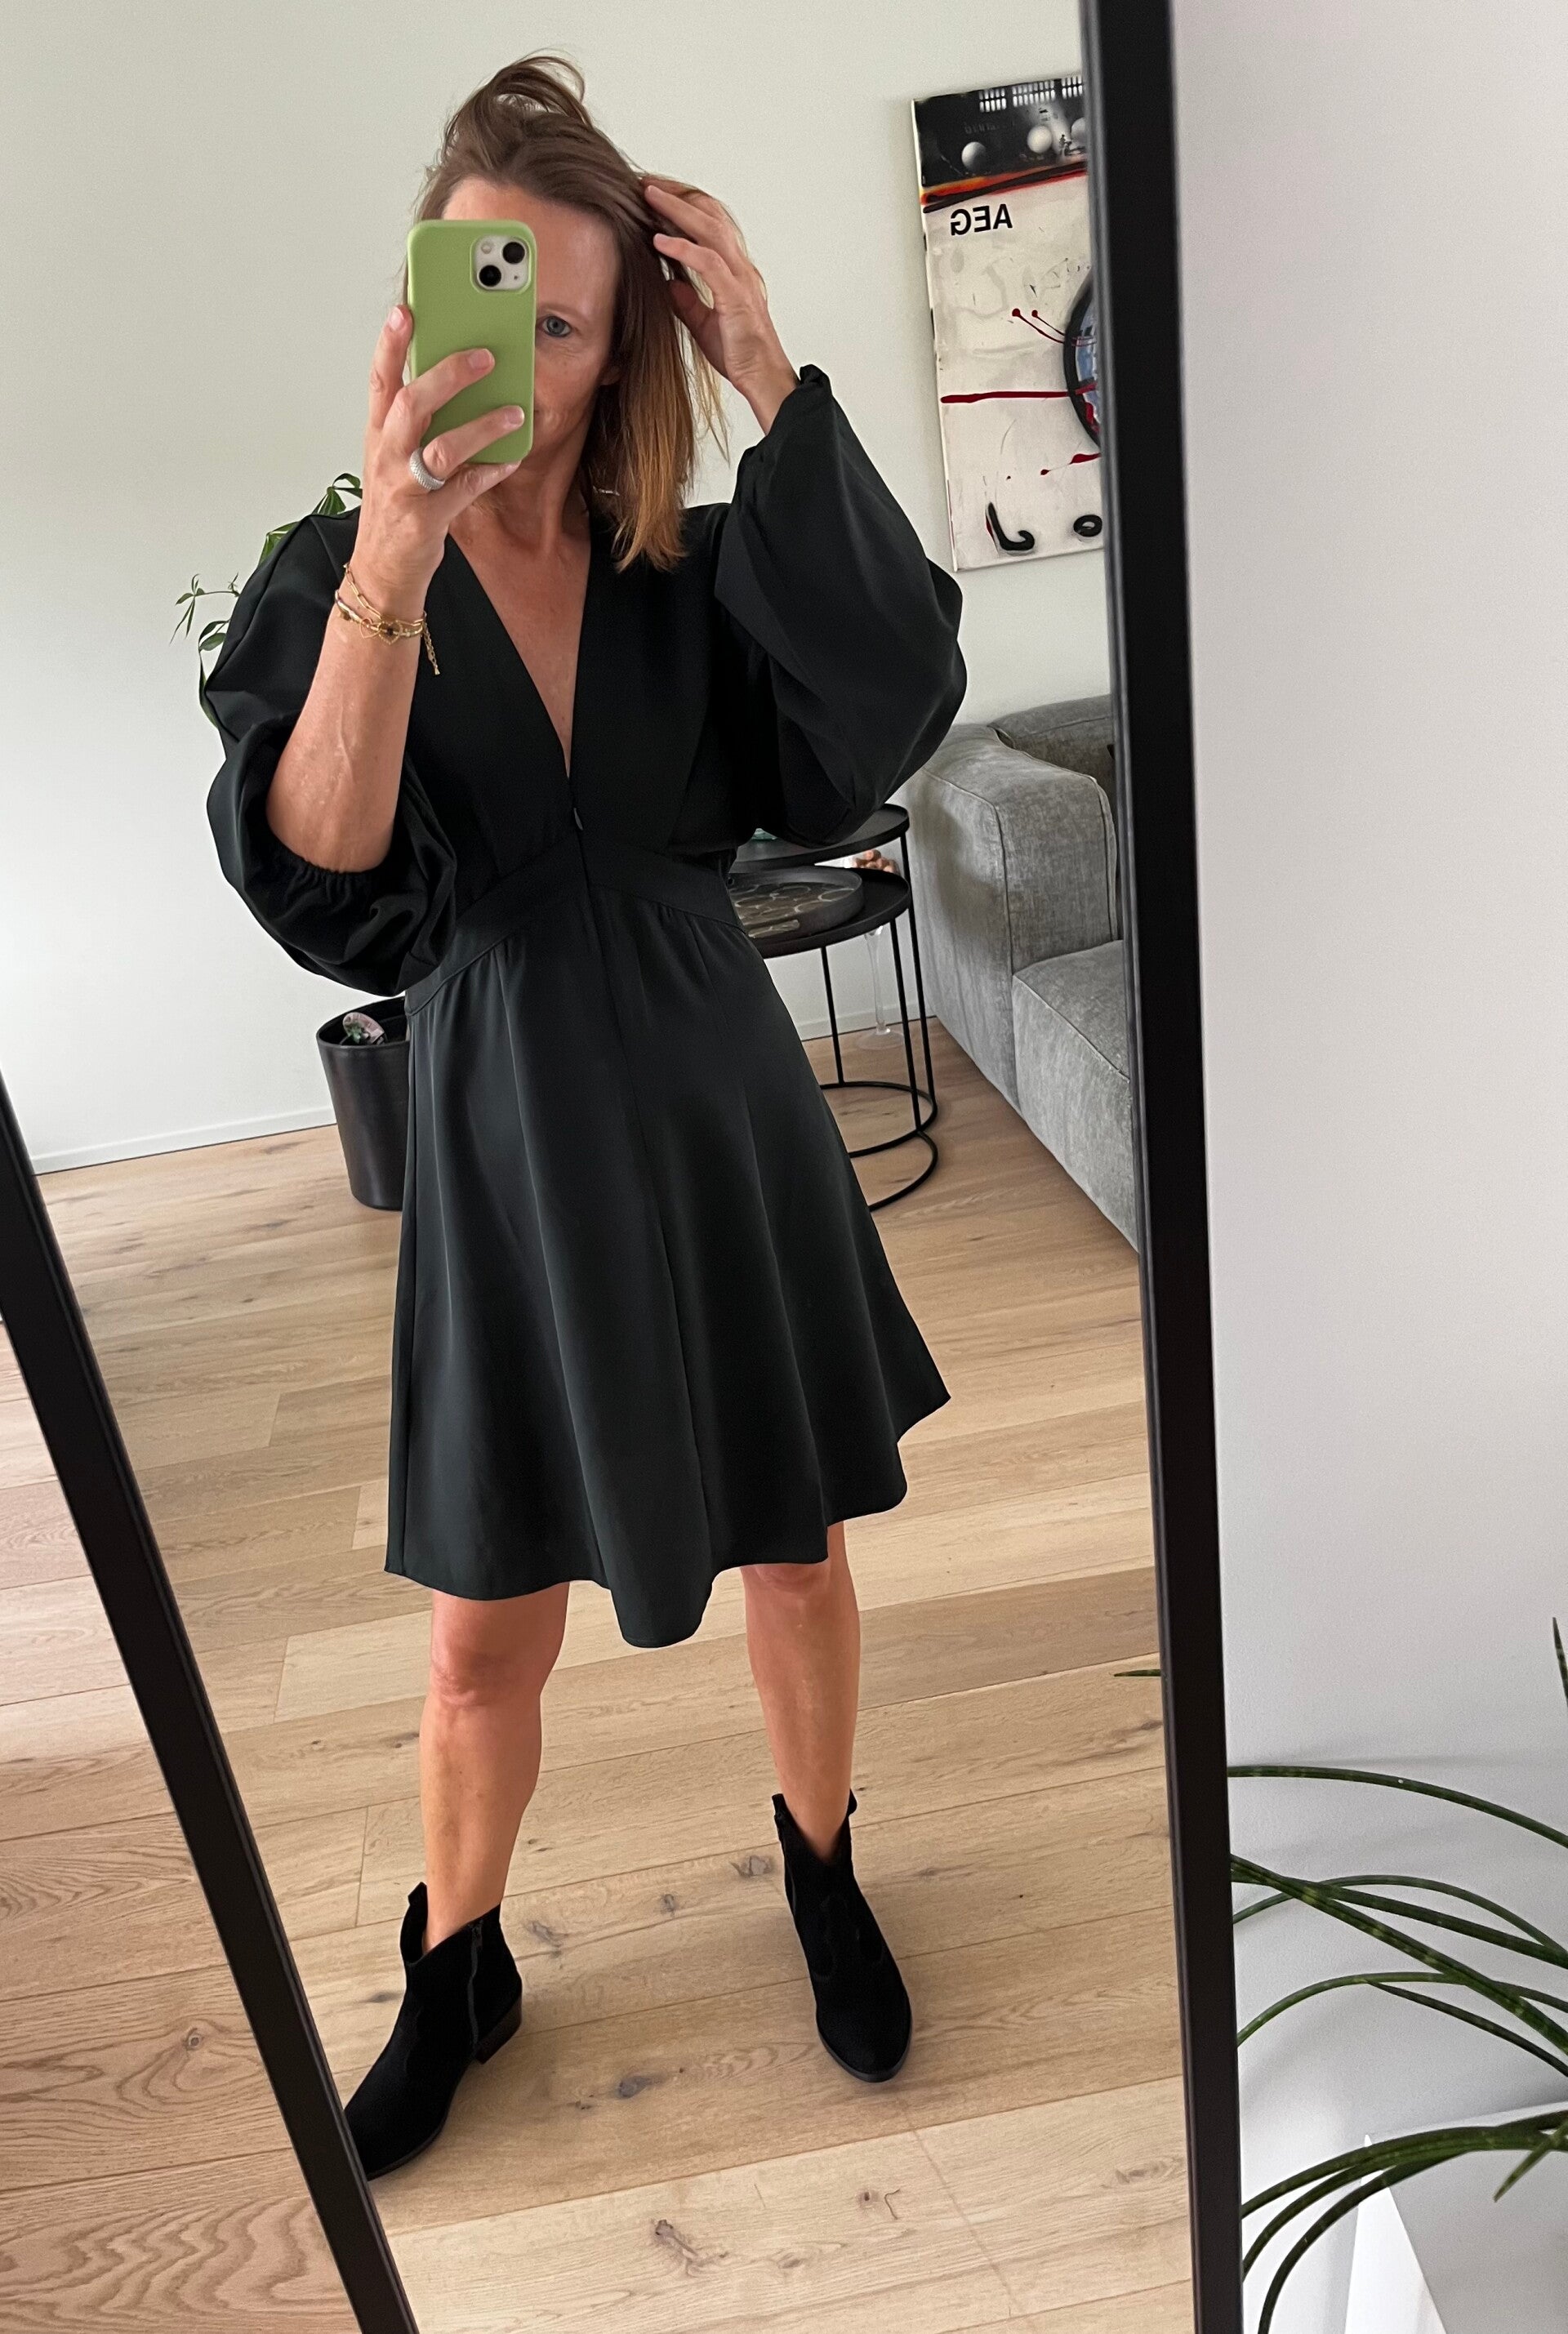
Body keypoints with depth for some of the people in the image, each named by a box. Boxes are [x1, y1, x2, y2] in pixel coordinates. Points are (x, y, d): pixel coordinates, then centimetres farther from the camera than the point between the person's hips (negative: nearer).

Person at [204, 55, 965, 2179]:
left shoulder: (693, 572, -2)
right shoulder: (334, 580, -6)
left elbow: (893, 706, -21)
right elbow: (318, 891, -22)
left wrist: (776, 382, -23)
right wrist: (394, 562, -34)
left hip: (717, 1121, 2)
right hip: (508, 1145, -1)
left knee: (794, 1551, 16)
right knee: (488, 1634, 12)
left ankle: (822, 1869, 46)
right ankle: (458, 1976, 41)